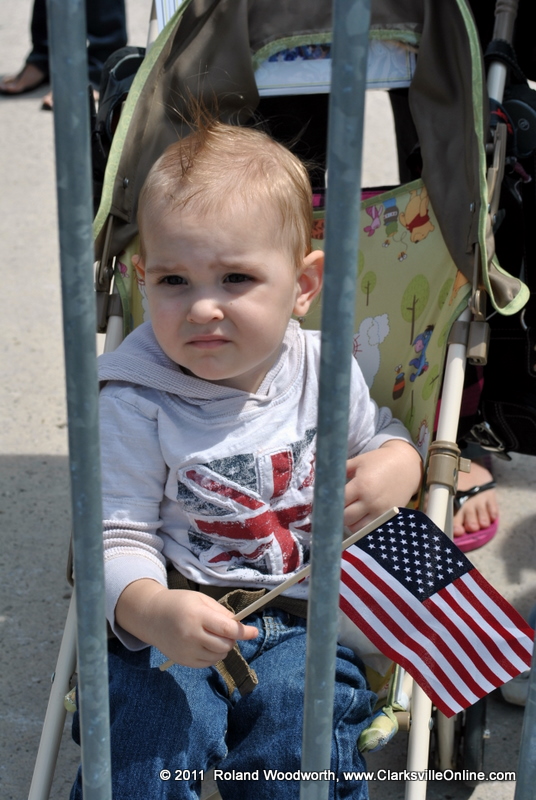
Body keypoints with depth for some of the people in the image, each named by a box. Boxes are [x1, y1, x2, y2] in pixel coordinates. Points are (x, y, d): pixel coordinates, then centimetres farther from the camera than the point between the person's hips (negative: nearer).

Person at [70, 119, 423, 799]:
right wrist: (153, 612, -32)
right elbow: (120, 534, -11)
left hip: (303, 621, 2)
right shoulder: (138, 404, -10)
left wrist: (395, 467, -5)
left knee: (304, 722, -23)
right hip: (172, 628, -2)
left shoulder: (324, 371, 1)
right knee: (148, 721, -27)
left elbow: (383, 433, 21)